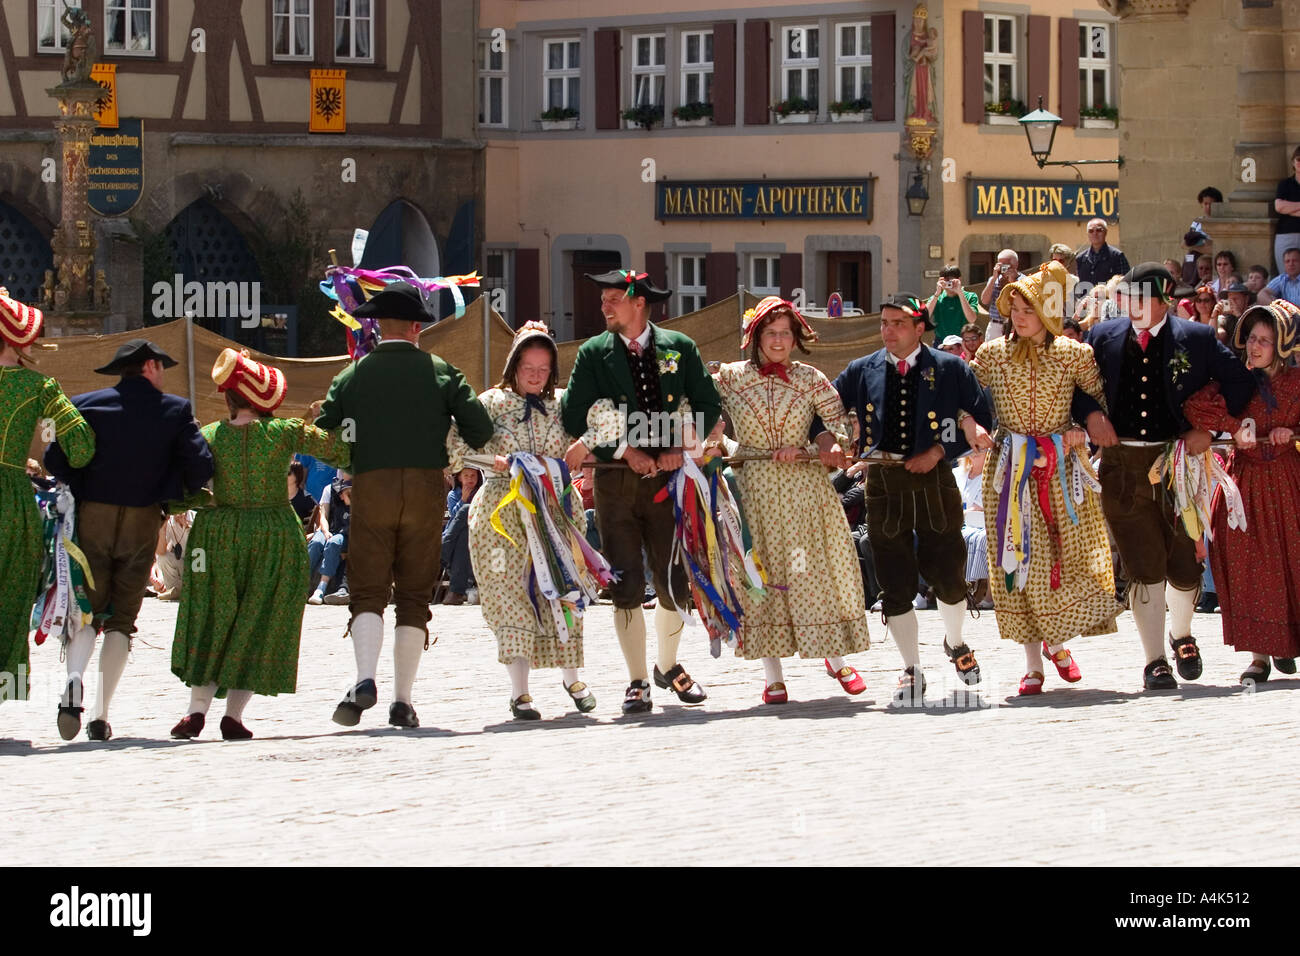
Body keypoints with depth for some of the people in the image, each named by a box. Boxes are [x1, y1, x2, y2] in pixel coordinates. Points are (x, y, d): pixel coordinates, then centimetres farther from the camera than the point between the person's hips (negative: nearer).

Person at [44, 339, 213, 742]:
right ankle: (101, 715, 0)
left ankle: (74, 676, -25)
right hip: (143, 522, 0)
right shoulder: (175, 410, 0)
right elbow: (199, 467, -6)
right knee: (122, 617, 8)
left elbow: (55, 460, -3)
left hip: (92, 516, 0)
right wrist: (173, 493, 15)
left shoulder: (86, 405, 2)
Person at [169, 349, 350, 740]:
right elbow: (340, 450, -1)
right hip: (277, 532, -1)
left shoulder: (208, 437, -4)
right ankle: (234, 713, 0)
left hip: (220, 533, 1)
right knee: (259, 624, 6)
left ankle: (197, 707, -1)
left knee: (210, 623, 10)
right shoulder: (285, 433, -6)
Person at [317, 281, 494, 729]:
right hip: (426, 487, 0)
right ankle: (402, 700, 2)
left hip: (370, 489, 0)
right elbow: (480, 429, -1)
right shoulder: (441, 372, 4)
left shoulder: (352, 376, 5)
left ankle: (365, 680, -24)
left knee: (368, 591, 0)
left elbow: (320, 437, 4)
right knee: (414, 596, 6)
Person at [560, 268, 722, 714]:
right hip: (615, 480, -1)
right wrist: (625, 451, -9)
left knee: (674, 581, 3)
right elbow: (574, 414, -1)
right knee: (626, 586, -3)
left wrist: (681, 449, -5)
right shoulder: (593, 353, 4)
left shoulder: (679, 348, 7)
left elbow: (708, 405, 9)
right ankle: (638, 681, 6)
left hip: (666, 476, 1)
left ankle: (668, 666, 27)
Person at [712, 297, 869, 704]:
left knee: (819, 568, 1)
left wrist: (829, 443, -14)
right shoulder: (731, 377, 2)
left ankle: (837, 659, 17)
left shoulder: (810, 379, 4)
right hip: (754, 486, -1)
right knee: (763, 576, 0)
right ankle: (773, 676, 4)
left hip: (806, 487, 1)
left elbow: (842, 421, 3)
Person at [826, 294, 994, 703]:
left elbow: (982, 422, 3)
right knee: (896, 584, 0)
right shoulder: (861, 372, 8)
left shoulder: (950, 369, 3)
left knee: (948, 574, 3)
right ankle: (912, 671, 11)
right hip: (883, 482, 1)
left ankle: (955, 642, 33)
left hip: (934, 479, -1)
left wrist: (939, 451, -8)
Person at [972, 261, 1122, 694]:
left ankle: (1057, 642, 24)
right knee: (1019, 558, -2)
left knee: (1071, 554, -1)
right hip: (1011, 469, 0)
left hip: (1062, 465, 0)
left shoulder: (1073, 354, 0)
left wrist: (1081, 430, -8)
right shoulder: (993, 354, 2)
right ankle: (1032, 662, 4)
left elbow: (1102, 398, 6)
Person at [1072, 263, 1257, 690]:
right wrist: (1090, 413, -6)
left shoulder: (1196, 339, 1)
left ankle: (1182, 635, 35)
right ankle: (1155, 660, 5)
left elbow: (1239, 382, 5)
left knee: (1184, 565, 5)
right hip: (1123, 468, 0)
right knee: (1143, 569, -3)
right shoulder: (1103, 338, 6)